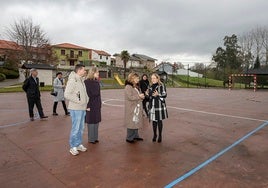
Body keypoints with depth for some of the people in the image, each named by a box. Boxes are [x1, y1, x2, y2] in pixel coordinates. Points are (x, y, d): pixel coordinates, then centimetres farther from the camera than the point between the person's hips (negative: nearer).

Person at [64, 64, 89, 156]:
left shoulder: (81, 80, 13)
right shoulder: (72, 80, -13)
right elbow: (67, 94, -20)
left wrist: (86, 101, 7)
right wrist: (78, 101, -17)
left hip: (82, 108, 8)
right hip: (76, 109, -8)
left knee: (81, 128, 15)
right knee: (75, 128, -1)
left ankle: (79, 144, 28)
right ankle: (73, 147, 13)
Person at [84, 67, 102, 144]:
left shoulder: (96, 82, 12)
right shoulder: (87, 82, -11)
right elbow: (87, 95, -15)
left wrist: (100, 104, 10)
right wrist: (87, 106, -18)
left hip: (97, 105, 7)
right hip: (90, 105, -7)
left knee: (96, 121, 13)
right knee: (91, 122, 3)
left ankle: (95, 137, 25)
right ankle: (91, 139, 15)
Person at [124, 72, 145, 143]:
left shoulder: (135, 86, 16)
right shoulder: (128, 87, -13)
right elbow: (130, 97, -22)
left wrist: (141, 96, 3)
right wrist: (139, 96, -14)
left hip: (137, 107, 9)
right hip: (131, 108, -9)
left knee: (136, 121, 13)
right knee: (131, 122, -3)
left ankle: (136, 136, 25)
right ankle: (129, 138, 8)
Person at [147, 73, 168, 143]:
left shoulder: (161, 86, -5)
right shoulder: (151, 87, 12)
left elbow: (165, 95, -9)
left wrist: (158, 94, -23)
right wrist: (148, 94, 0)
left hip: (160, 105, -4)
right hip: (152, 106, 4)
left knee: (159, 121, 3)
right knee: (154, 121, 8)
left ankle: (160, 135, 17)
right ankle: (154, 135, 23)